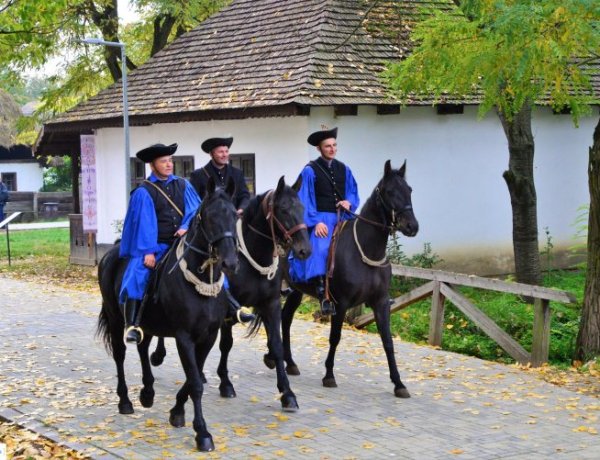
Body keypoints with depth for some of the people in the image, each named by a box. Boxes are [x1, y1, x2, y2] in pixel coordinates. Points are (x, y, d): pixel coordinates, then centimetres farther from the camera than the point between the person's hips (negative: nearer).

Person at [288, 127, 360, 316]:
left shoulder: (344, 169, 13)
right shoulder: (310, 171, -3)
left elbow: (353, 193, 18)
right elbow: (305, 200, -7)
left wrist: (349, 202, -6)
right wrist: (315, 222, -17)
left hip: (342, 219, 6)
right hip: (321, 220, -6)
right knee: (320, 249, -28)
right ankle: (323, 294, -30)